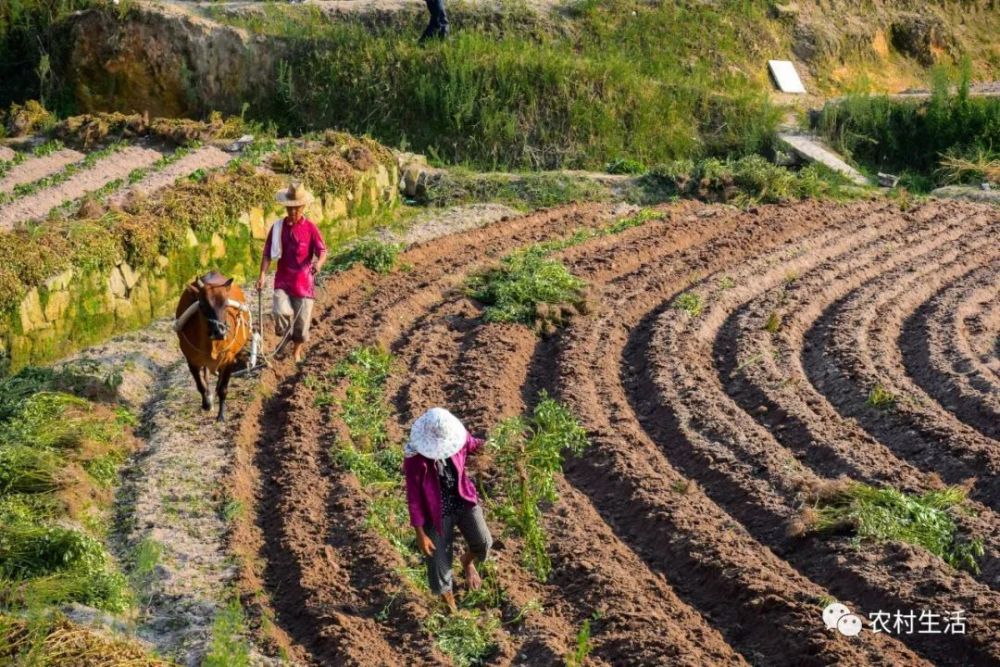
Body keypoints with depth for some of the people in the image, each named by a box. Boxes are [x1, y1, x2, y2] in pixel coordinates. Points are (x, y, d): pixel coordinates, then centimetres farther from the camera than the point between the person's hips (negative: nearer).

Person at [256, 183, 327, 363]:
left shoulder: (310, 227, -4)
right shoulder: (277, 227, 1)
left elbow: (322, 251, -8)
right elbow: (267, 254, 2)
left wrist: (319, 262, -31)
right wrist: (262, 275, -12)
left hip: (304, 281, 0)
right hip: (282, 281, 0)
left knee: (302, 320, 6)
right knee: (281, 312, -23)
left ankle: (296, 352, 31)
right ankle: (285, 337, 8)